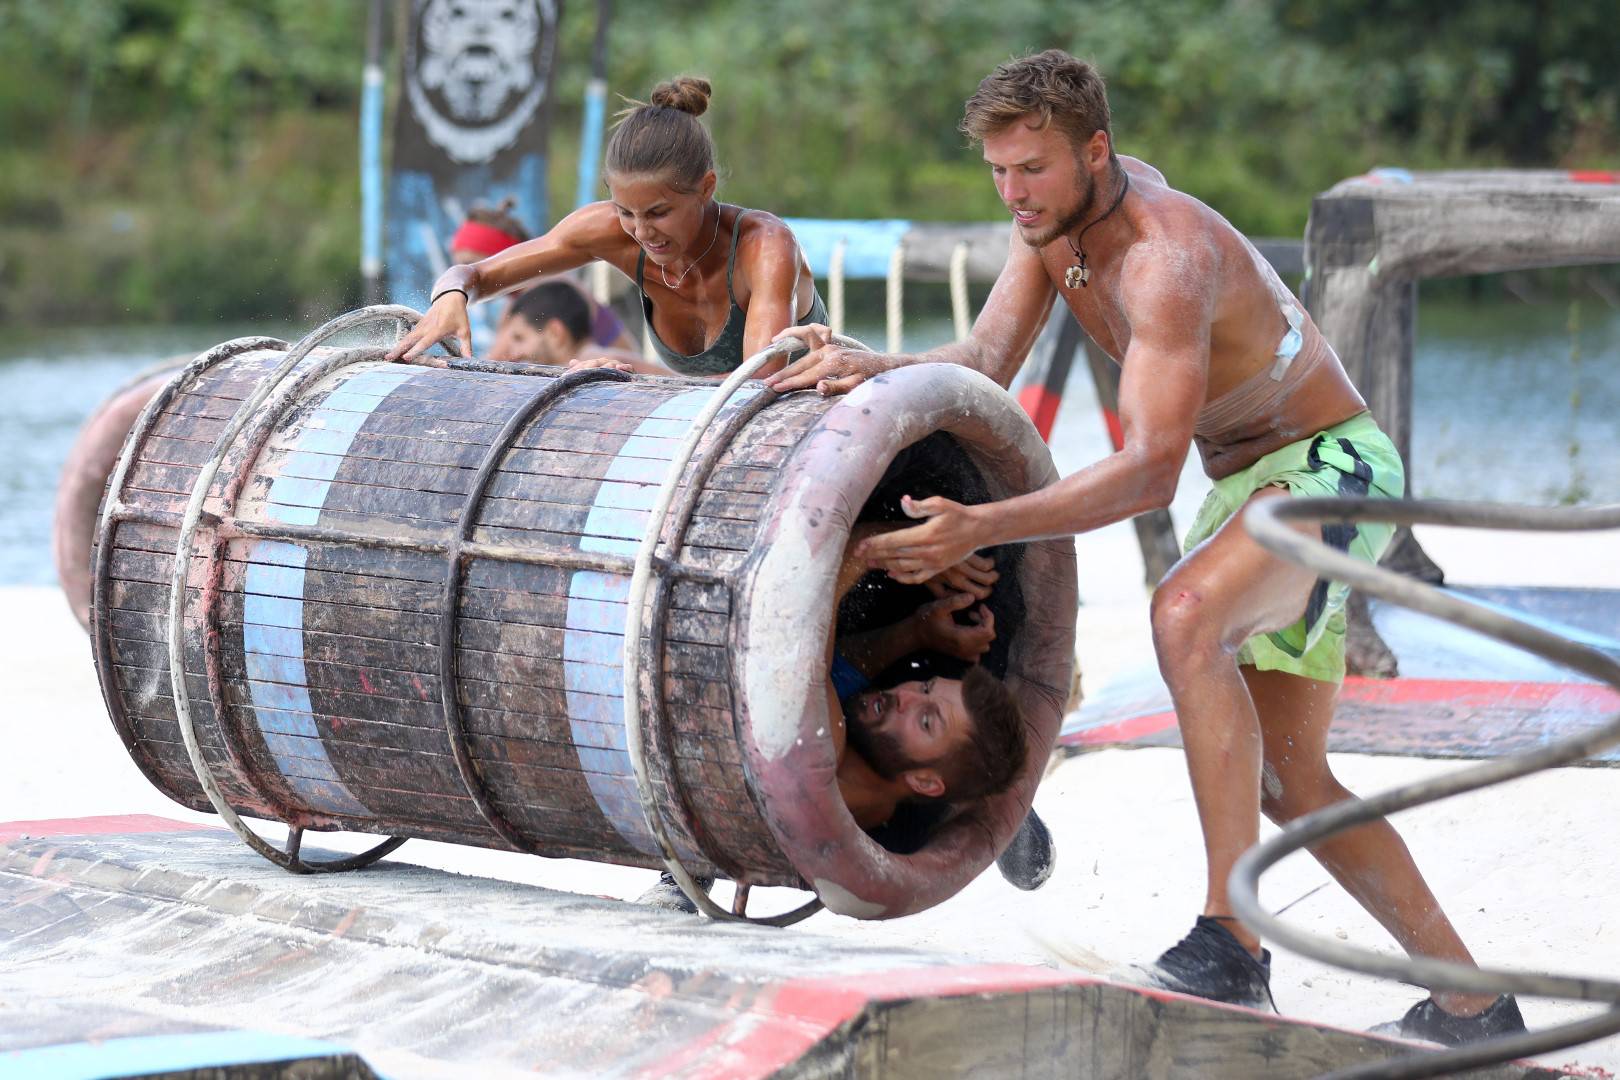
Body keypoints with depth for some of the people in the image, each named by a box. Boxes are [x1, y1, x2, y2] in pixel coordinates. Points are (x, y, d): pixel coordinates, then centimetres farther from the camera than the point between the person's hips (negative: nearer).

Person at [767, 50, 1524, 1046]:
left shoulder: (1165, 255, -30)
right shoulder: (1058, 213, -2)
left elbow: (1151, 470, -37)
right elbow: (988, 362, -4)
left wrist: (983, 528, -47)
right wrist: (876, 368, -25)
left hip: (1335, 468, -10)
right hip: (1246, 485, 10)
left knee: (1187, 613, -37)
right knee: (1281, 778, 9)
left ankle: (1232, 948, -40)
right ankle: (1469, 1004, 18)